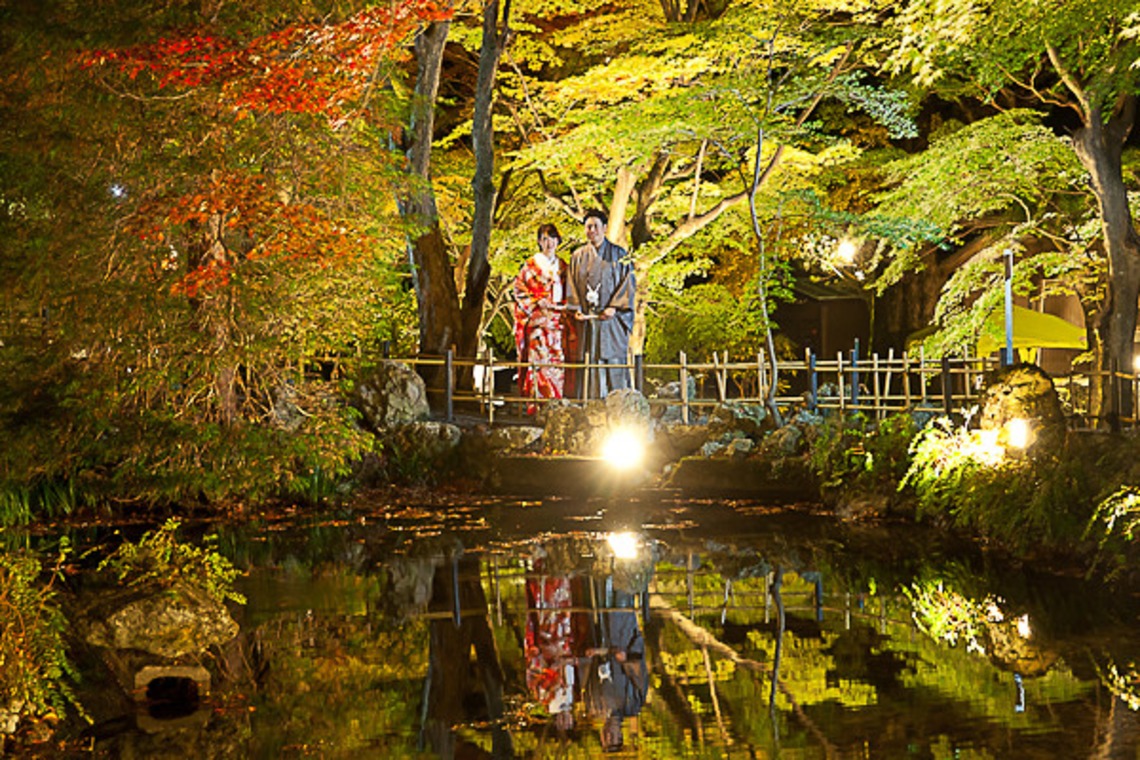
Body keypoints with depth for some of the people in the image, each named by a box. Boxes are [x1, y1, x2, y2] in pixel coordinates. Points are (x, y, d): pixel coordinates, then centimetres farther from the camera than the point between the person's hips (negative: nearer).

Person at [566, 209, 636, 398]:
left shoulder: (619, 254, 5)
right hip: (586, 319, 2)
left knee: (614, 361, -6)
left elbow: (629, 283, 0)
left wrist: (614, 307, -11)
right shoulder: (578, 257, 14)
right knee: (589, 362, -2)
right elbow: (572, 285, 11)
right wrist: (576, 308, -5)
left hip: (612, 319, -2)